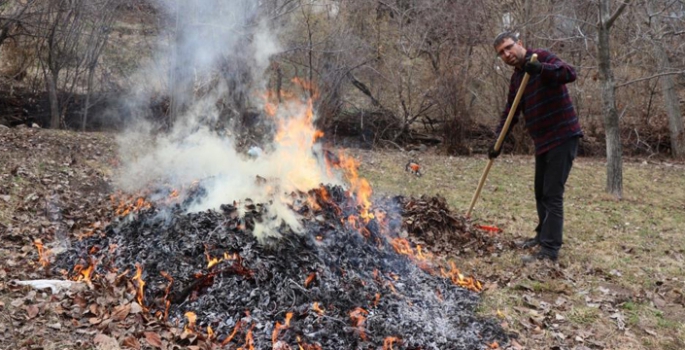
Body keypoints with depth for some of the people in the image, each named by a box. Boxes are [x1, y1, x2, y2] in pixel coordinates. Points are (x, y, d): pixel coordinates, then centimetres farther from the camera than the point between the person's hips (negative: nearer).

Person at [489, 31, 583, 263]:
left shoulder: (541, 57, -10)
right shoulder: (516, 78, 13)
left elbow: (570, 74, -27)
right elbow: (510, 113, 16)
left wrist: (541, 68, -43)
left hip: (563, 137, -9)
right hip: (542, 141, 9)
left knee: (552, 195, -9)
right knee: (541, 192, 18)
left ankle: (550, 251, -5)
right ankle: (543, 235, 34)